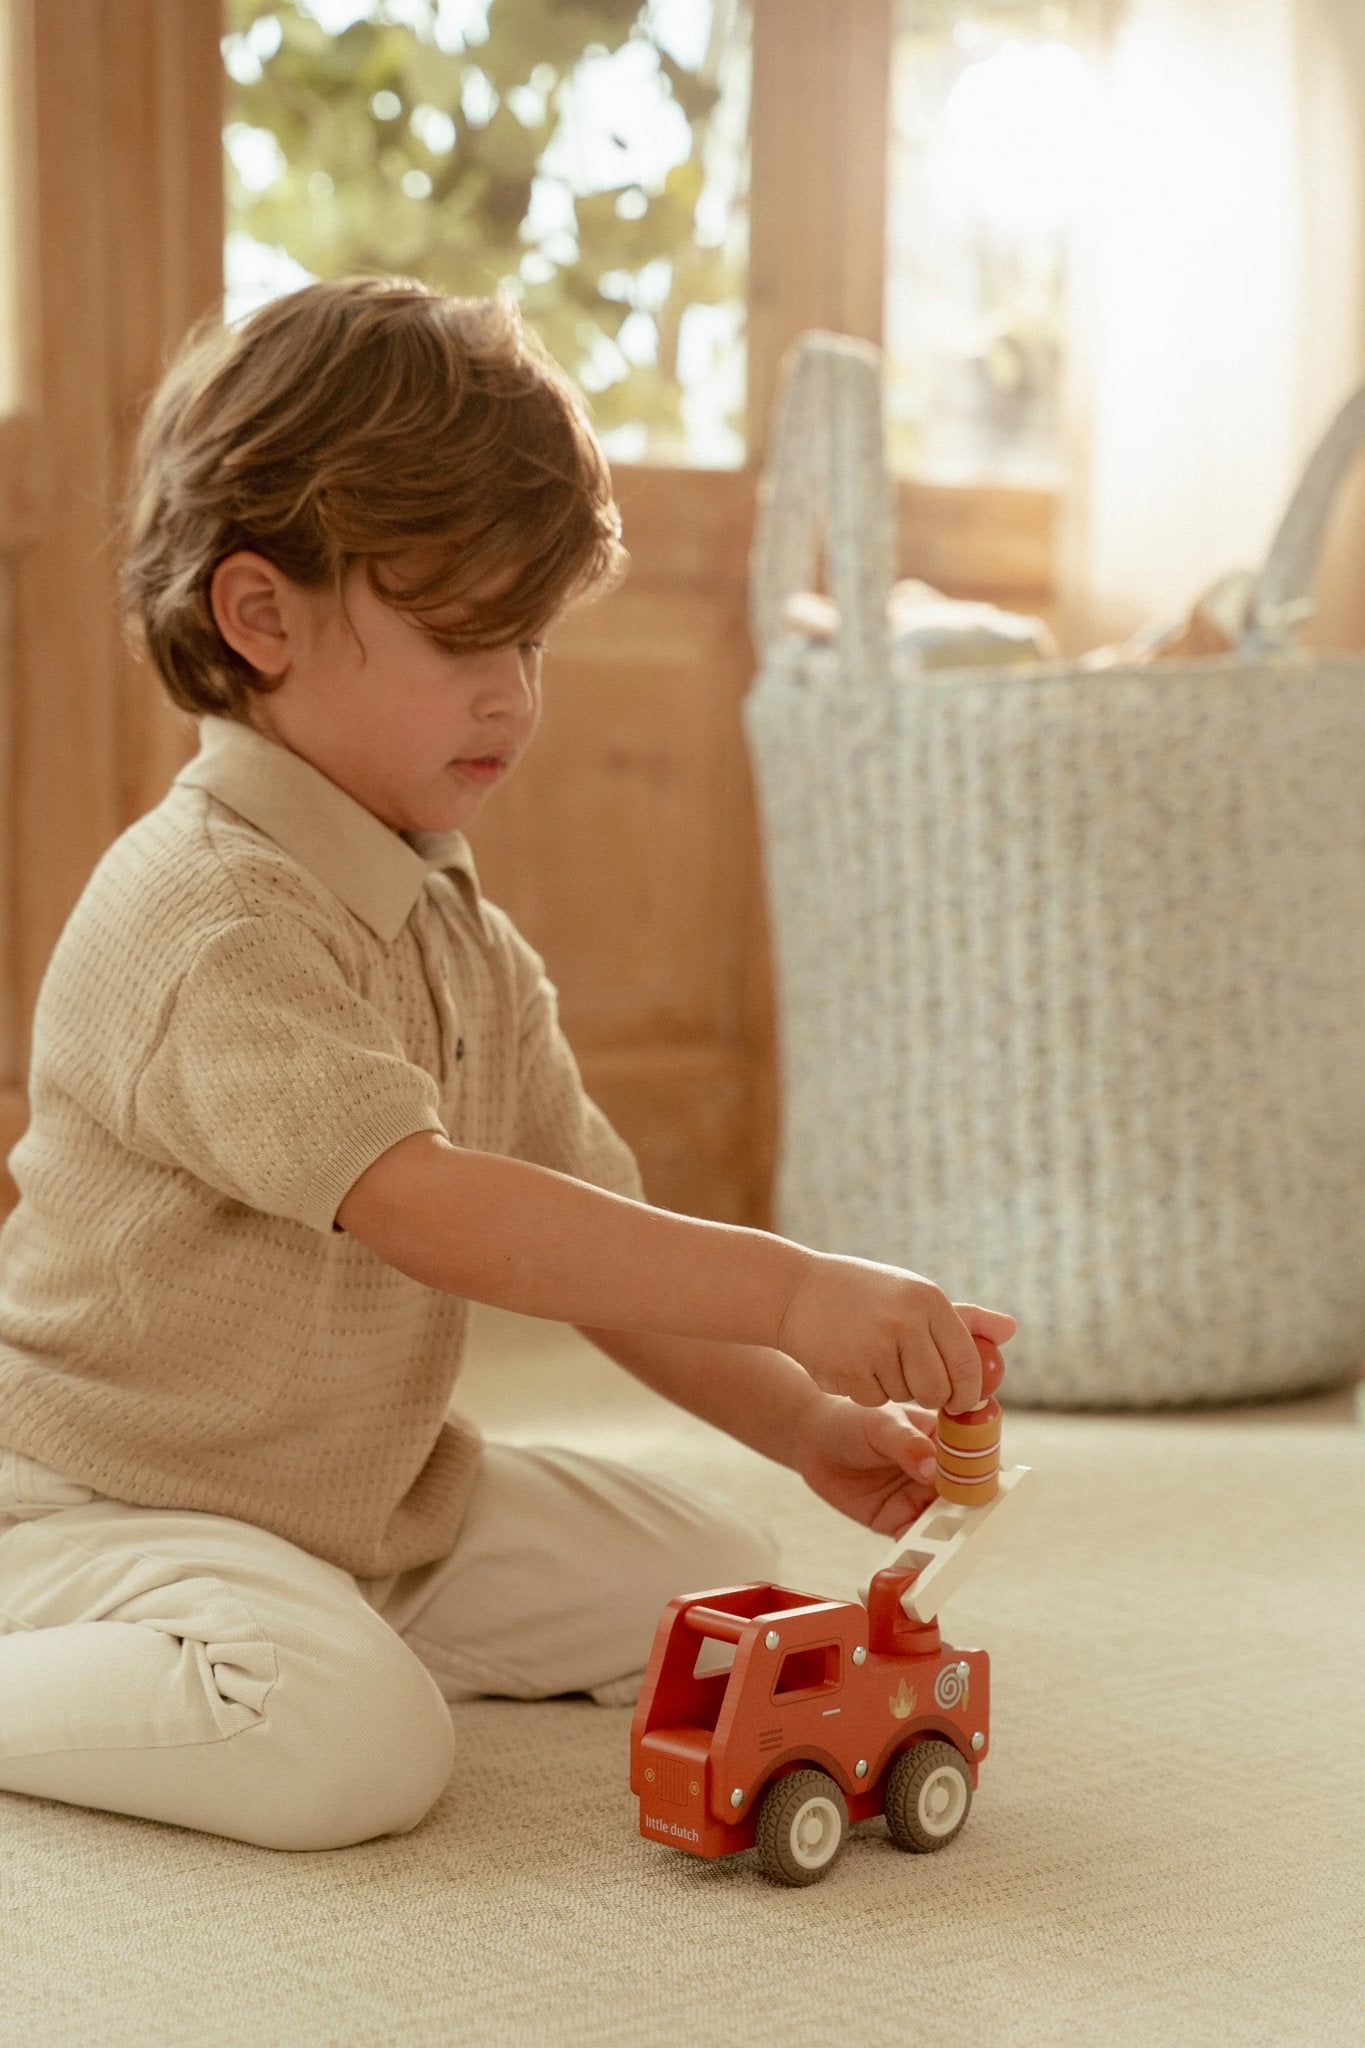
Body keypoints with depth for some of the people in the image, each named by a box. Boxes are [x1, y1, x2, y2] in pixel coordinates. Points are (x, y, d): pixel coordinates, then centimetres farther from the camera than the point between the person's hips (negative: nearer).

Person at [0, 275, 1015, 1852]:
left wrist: (805, 1423, -7)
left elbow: (600, 1237, 6)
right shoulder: (208, 921, -24)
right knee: (350, 1743, -33)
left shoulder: (464, 937, 7)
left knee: (717, 1588, 5)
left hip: (378, 1502, 9)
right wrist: (788, 1290, -39)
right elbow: (438, 1214, -36)